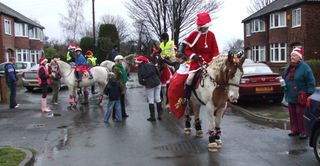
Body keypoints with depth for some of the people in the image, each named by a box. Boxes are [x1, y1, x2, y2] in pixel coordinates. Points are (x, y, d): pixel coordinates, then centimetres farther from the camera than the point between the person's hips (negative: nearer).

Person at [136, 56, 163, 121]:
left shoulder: (140, 69, -7)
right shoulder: (151, 65, 3)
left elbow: (140, 80, -8)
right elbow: (158, 73, 6)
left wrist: (145, 84, 10)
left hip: (149, 85, -3)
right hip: (157, 83, 3)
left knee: (151, 100, 6)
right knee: (158, 99, 11)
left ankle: (152, 116, 10)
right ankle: (159, 115, 15)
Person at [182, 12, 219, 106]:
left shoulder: (211, 35, 3)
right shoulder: (194, 35, -3)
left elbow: (215, 49, 6)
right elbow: (187, 48, 1)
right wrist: (192, 55, -15)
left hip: (209, 61, 3)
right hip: (197, 60, -2)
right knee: (190, 77, -15)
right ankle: (186, 98, -4)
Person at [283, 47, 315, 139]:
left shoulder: (305, 67, -10)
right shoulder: (288, 68, 13)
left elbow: (311, 82, -12)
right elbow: (285, 79, 29)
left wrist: (309, 94, -16)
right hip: (291, 97, 7)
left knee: (301, 115, -3)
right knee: (292, 114, 12)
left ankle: (303, 132, 8)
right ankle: (295, 130, 25)